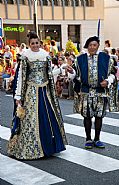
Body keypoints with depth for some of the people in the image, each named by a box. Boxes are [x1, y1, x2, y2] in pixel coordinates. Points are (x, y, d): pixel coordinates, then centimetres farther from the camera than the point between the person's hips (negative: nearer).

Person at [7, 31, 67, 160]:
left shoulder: (45, 54, 6)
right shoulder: (25, 56, -4)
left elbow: (50, 73, 11)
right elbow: (21, 75, -5)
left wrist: (52, 90, 9)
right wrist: (18, 95, -8)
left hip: (45, 90, 4)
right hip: (31, 90, -4)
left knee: (48, 116, 6)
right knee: (31, 118, -2)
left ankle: (48, 145, 21)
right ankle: (29, 148, 8)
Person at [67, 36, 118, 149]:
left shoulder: (106, 58, 3)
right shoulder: (80, 59, 5)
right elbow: (78, 75, 10)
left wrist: (107, 81, -12)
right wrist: (72, 72, -11)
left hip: (100, 92, 0)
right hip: (86, 92, 0)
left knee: (99, 115, 5)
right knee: (87, 116, 4)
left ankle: (97, 139, 18)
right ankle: (88, 139, 17)